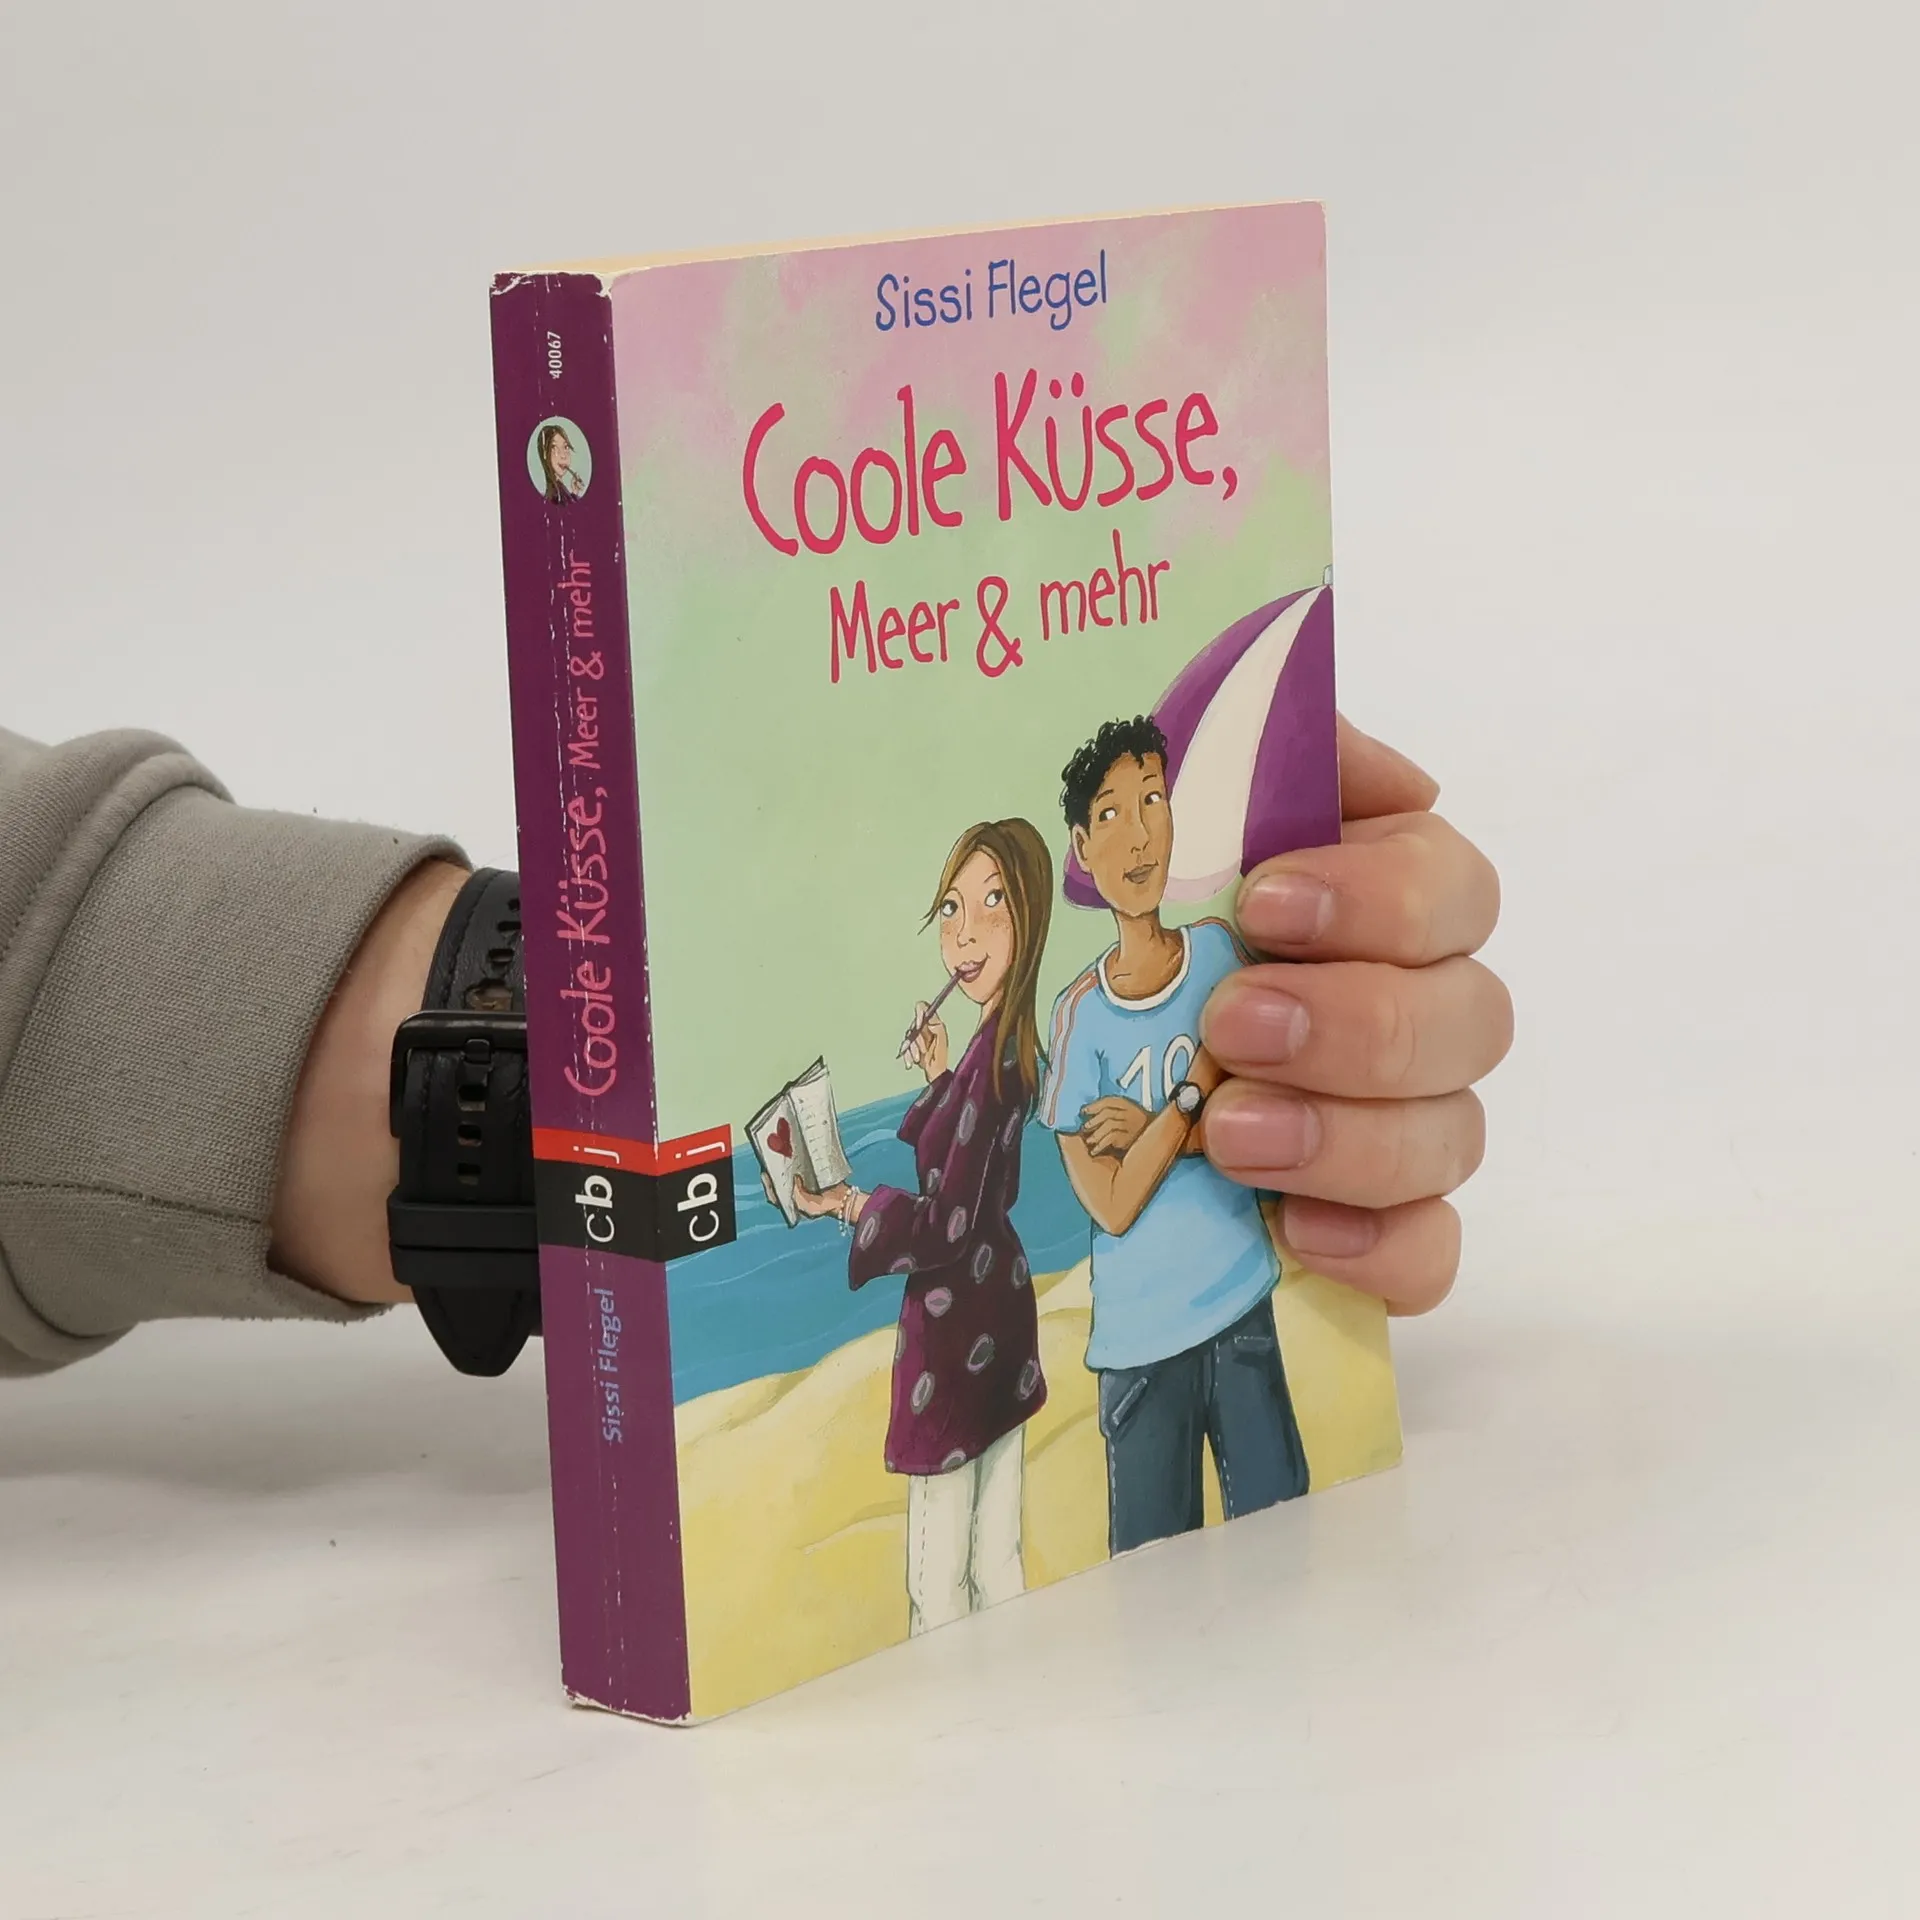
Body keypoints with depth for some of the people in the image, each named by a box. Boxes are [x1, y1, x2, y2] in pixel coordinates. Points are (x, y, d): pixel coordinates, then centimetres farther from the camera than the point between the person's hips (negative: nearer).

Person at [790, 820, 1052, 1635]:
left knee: (938, 1584, -3)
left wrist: (845, 1204, -10)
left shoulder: (993, 1057, -20)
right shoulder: (1008, 1046, 7)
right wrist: (937, 1075, 13)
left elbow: (946, 1226, -20)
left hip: (952, 1331, -10)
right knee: (995, 1566, 14)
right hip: (999, 1317, 10)